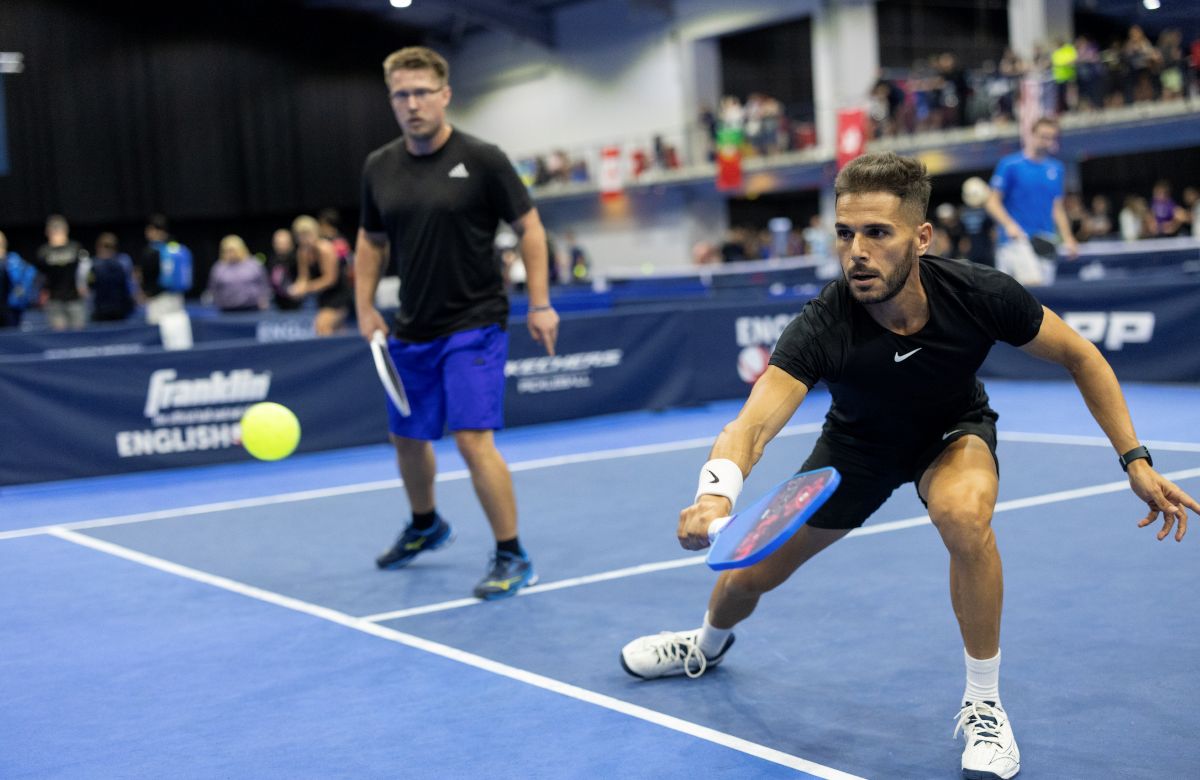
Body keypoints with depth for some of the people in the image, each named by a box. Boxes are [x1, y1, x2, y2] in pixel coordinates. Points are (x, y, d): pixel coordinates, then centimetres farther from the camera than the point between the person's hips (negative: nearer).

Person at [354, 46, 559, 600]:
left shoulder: (481, 160, -10)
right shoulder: (378, 168, 4)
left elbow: (529, 227, -5)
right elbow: (370, 242, 17)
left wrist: (539, 304, -9)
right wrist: (365, 307, 9)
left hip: (473, 325, -6)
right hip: (411, 330, 6)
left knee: (473, 439, -15)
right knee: (406, 437, 18)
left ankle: (511, 558, -1)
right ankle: (425, 527, 45)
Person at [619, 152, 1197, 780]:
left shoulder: (981, 295, -33)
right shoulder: (822, 327, -36)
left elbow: (1078, 356, -14)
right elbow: (751, 427, -47)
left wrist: (1134, 459, -18)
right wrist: (715, 494, -69)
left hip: (954, 433, -1)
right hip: (858, 443, 1)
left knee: (962, 514, -37)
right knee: (752, 573, 7)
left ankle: (983, 706, -14)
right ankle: (707, 644, 48)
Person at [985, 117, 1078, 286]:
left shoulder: (1056, 169, 14)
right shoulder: (1009, 164, -1)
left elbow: (1057, 208, 21)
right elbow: (992, 202, -3)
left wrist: (1068, 239, 11)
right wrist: (1009, 225, -19)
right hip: (1016, 239, -6)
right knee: (1033, 283, -24)